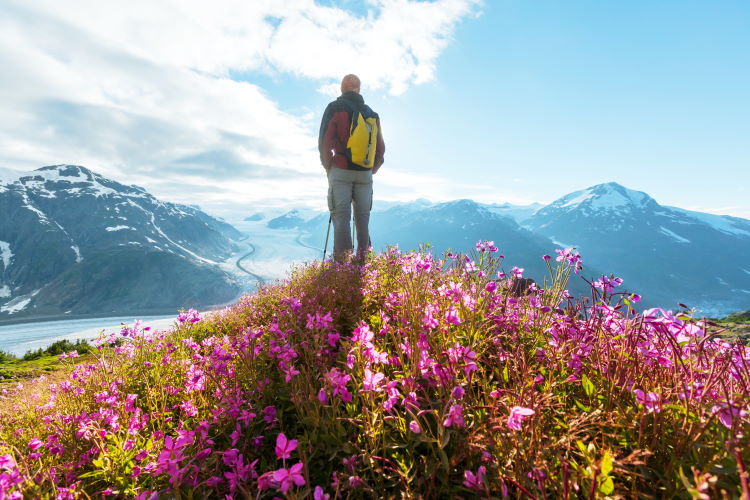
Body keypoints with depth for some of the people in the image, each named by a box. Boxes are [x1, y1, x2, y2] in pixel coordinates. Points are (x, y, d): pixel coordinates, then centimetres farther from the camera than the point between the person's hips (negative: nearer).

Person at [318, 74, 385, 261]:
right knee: (362, 217, 8)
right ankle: (362, 260, 9)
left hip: (341, 171, -4)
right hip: (365, 174, 4)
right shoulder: (372, 113, 15)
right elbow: (381, 148, 14)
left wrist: (328, 169, 3)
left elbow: (324, 142, -7)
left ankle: (342, 260, -12)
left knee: (341, 217, -6)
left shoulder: (335, 107, 1)